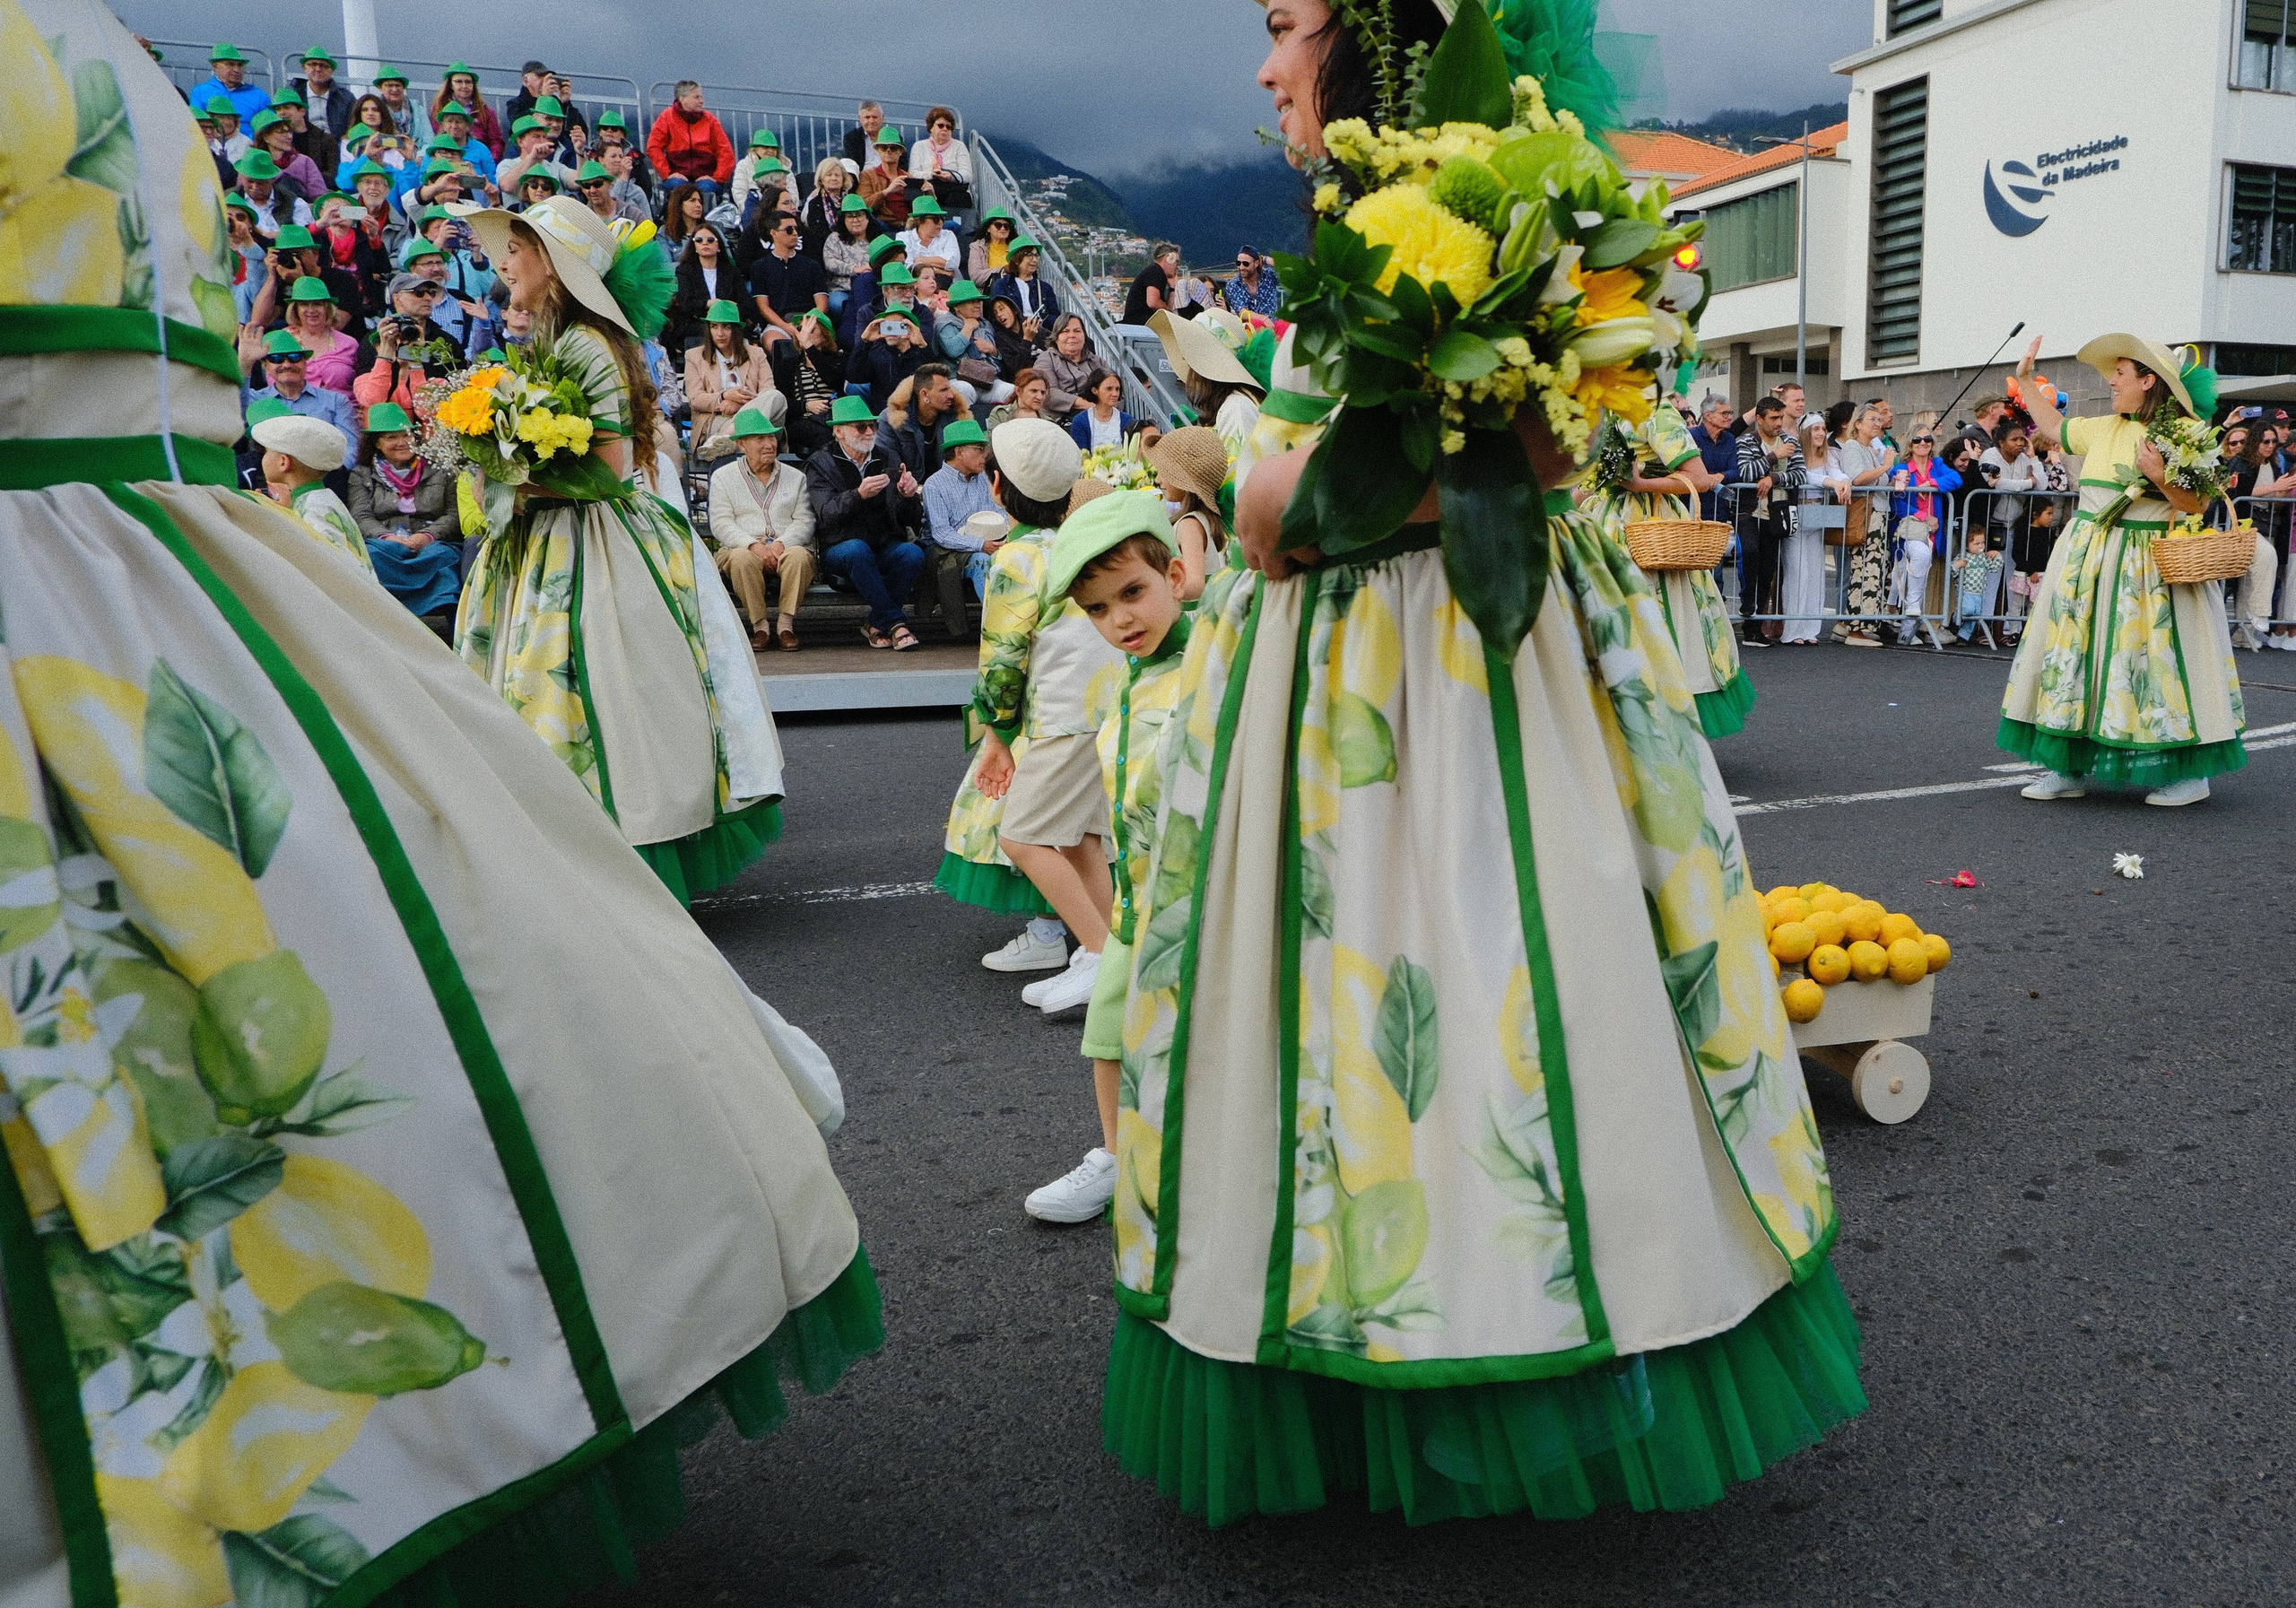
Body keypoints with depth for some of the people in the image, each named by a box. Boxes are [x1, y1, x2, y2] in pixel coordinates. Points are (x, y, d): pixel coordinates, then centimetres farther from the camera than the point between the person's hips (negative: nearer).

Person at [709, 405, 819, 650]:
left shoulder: (795, 476, 19)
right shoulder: (722, 477, 14)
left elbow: (805, 521, 8)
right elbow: (721, 524, 1)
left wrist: (781, 544, -13)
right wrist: (754, 545, -16)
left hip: (788, 546, 1)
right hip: (743, 547, -1)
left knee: (798, 556, -34)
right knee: (742, 559, -36)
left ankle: (787, 625, -26)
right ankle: (760, 625, -24)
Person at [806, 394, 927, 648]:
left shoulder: (887, 461, 13)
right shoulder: (820, 464, 3)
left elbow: (909, 520, 7)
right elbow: (827, 514, -14)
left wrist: (908, 496, -16)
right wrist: (859, 494, -32)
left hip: (885, 548, 3)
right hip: (839, 549, -3)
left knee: (913, 554, -29)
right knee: (857, 549, -36)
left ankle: (877, 624, -14)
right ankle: (895, 622, -26)